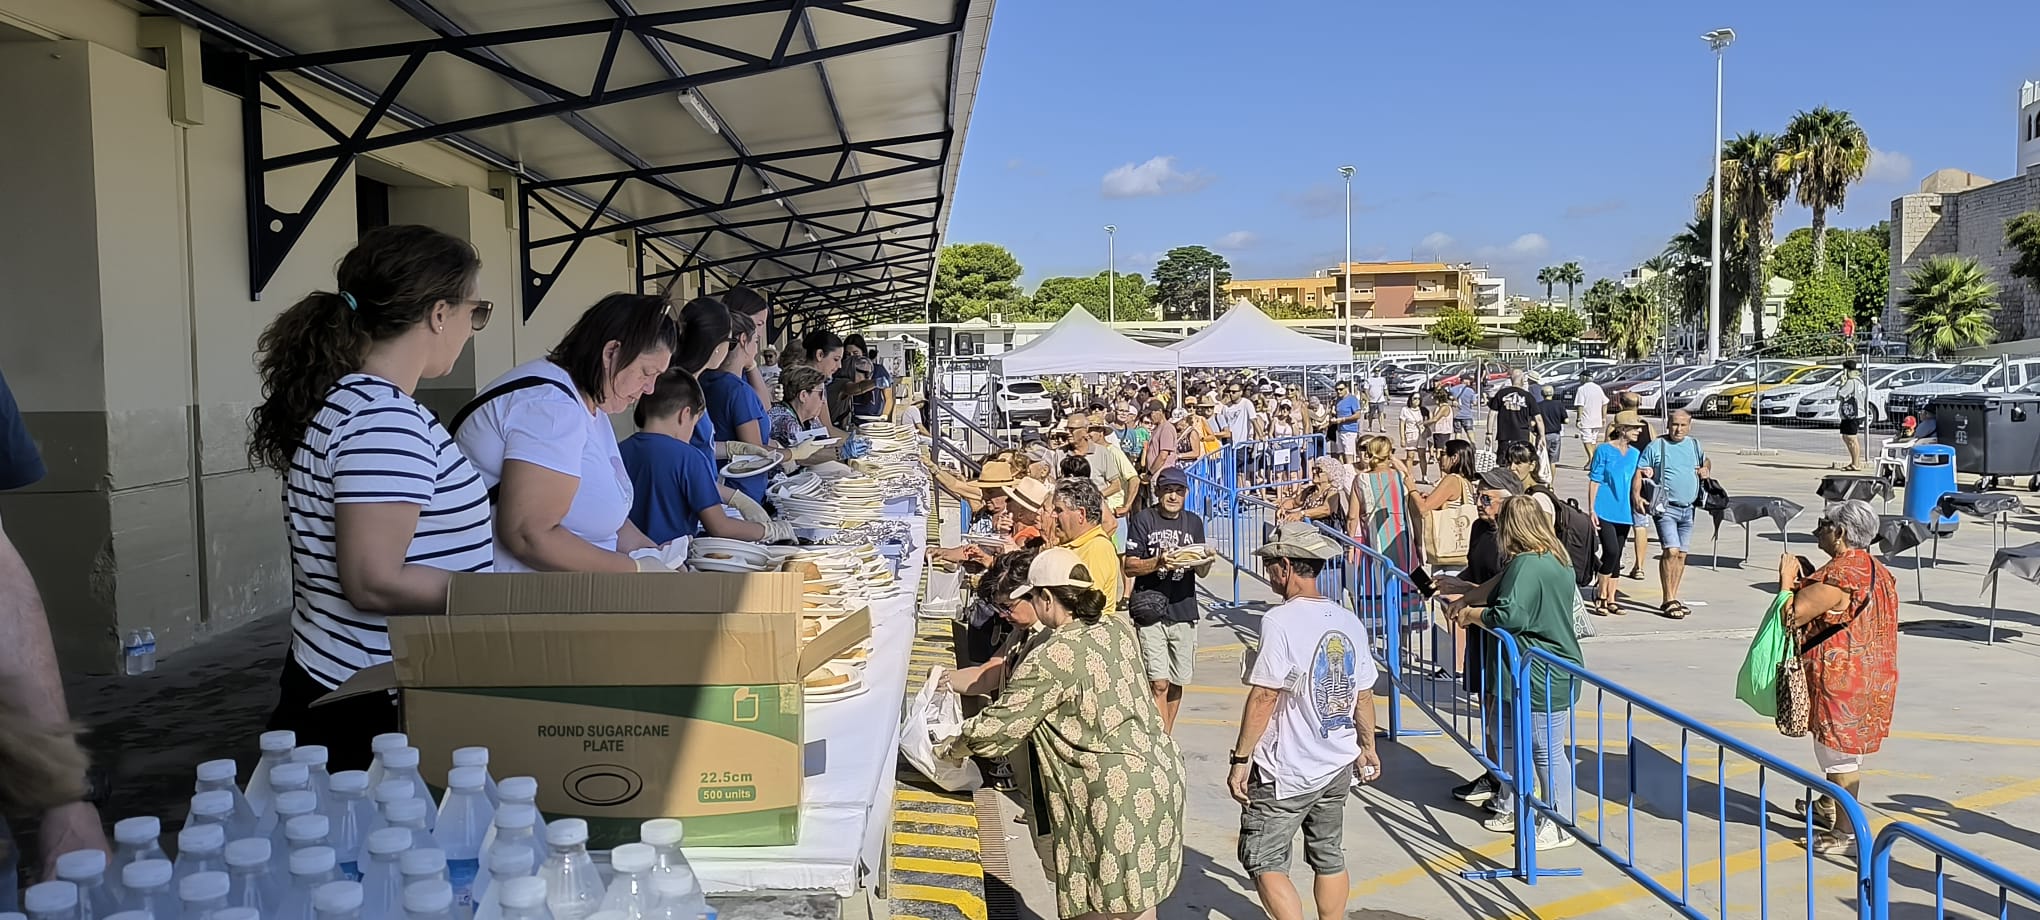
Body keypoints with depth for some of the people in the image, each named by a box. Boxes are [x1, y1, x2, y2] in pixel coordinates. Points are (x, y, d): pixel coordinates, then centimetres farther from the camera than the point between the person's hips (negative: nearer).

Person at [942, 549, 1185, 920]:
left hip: (1117, 792, -8)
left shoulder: (1050, 659, -17)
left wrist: (952, 750, 9)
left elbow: (997, 727, -11)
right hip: (1160, 772, 8)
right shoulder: (1118, 628, 5)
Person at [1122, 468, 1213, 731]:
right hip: (1150, 612, -4)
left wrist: (1206, 562, -11)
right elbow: (1129, 566, -7)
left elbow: (1201, 572, 11)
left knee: (1176, 683, 13)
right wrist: (1159, 562, -23)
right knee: (1159, 684, -10)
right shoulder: (1143, 519, -3)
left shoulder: (1194, 522, 10)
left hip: (1184, 611, 4)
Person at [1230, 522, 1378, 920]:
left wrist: (1241, 758, -12)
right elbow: (1363, 694, 9)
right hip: (1338, 767, 7)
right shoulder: (1349, 622, 1)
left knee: (1263, 860, 3)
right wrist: (1367, 746, 23)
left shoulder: (1280, 621, -19)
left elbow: (1263, 697, -20)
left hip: (1285, 771, -7)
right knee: (1329, 857, 18)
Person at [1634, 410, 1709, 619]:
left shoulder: (1695, 445, 13)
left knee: (1681, 554, 8)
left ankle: (1673, 599, 17)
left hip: (1688, 508, 6)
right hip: (1665, 507, -6)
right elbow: (1639, 472, -6)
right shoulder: (1656, 446, -3)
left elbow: (1706, 461, 32)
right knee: (1671, 551, -16)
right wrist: (1636, 496, -19)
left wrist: (1706, 470, 9)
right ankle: (1669, 602, -11)